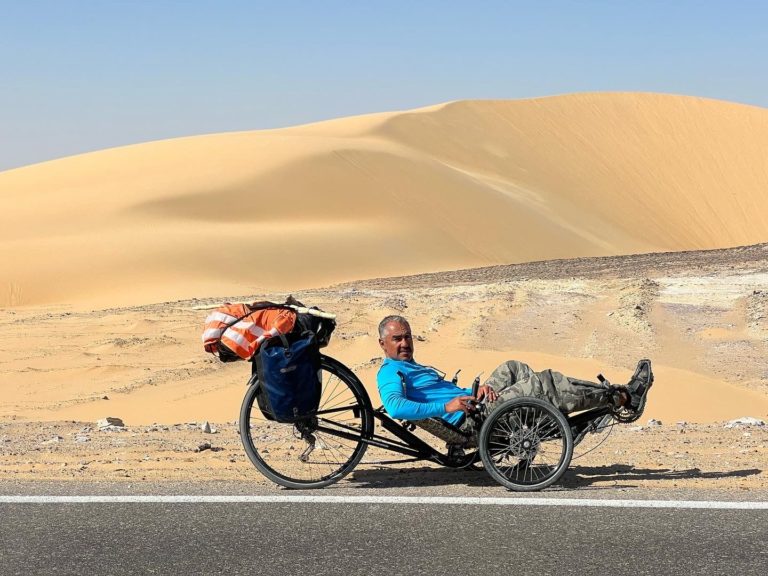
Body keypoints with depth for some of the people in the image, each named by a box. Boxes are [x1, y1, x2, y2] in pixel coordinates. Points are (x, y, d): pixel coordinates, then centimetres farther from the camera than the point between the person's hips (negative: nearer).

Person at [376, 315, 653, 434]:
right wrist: (446, 407, -29)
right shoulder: (390, 373, -6)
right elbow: (395, 407, -27)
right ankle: (623, 398, -4)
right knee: (544, 384, -11)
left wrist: (476, 390, 1)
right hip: (470, 418, -10)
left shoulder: (414, 368, 26)